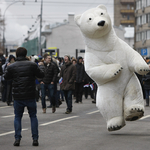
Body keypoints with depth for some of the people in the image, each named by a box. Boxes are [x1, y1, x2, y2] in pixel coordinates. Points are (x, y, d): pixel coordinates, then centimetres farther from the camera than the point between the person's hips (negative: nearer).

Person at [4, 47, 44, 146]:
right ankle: (35, 139, 7)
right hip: (30, 96, 0)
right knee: (33, 116, 12)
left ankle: (17, 138, 5)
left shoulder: (11, 67, -3)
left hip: (18, 96, 0)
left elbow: (6, 77, 12)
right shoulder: (32, 65, -6)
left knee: (17, 117, 13)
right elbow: (41, 75, 1)